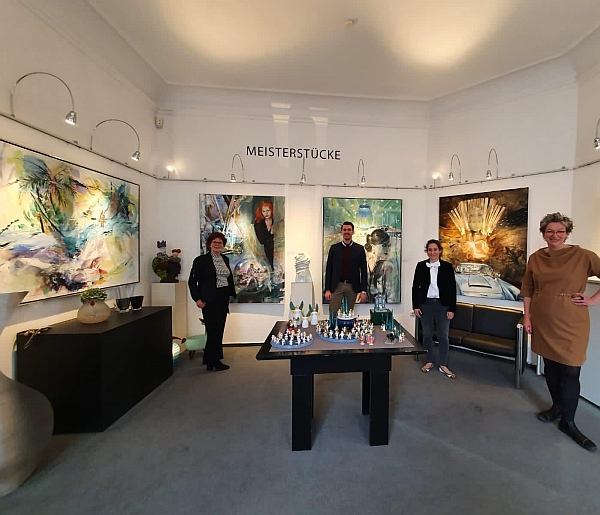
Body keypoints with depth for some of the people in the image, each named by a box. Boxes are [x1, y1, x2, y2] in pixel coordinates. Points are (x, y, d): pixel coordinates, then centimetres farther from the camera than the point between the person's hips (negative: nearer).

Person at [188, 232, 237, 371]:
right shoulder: (201, 260, -7)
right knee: (214, 330, -1)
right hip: (209, 301, -6)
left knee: (218, 330, 12)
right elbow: (192, 281, -8)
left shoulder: (225, 259, 11)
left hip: (223, 300, 7)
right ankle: (215, 361, 15)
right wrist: (197, 299, -12)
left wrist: (230, 294, 10)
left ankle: (209, 359, 29)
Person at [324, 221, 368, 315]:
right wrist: (327, 289, -4)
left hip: (352, 286, 0)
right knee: (333, 314, 0)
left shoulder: (359, 249, 3)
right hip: (337, 286, 0)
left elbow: (363, 270, 3)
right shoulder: (334, 248, 3)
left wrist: (363, 291, -4)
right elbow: (328, 269, 3)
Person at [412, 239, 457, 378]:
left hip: (442, 305, 0)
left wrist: (452, 308, -6)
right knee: (427, 334, 10)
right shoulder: (421, 266, -1)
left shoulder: (447, 266, -1)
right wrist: (415, 306, -4)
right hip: (425, 304, 1)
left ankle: (443, 365, 20)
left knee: (443, 335, 6)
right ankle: (429, 362, 26)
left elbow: (452, 288, -1)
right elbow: (415, 287, 1)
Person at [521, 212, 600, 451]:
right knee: (550, 366, 15)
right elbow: (528, 290, 7)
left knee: (569, 372, 2)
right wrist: (527, 316, 3)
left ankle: (568, 422, 20)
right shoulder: (535, 258, 2)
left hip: (570, 323, -3)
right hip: (542, 322, 3)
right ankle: (557, 406, 35)